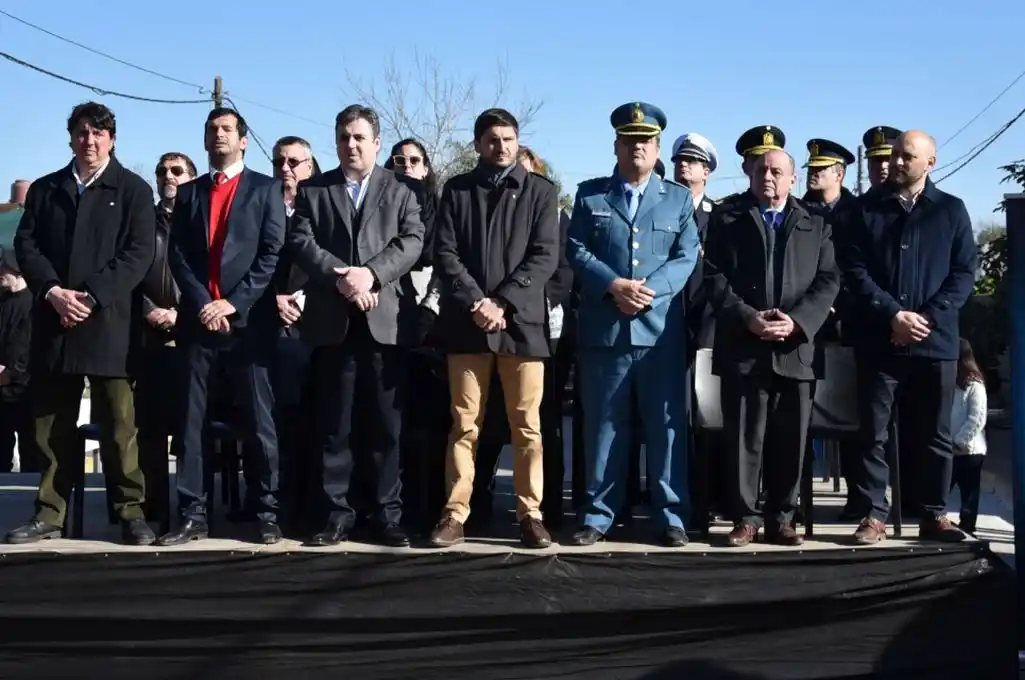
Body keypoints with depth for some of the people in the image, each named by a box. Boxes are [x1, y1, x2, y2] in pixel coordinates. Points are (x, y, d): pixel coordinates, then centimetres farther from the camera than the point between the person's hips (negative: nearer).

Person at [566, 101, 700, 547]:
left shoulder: (679, 198, 12)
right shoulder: (589, 194, 11)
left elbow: (686, 256, 2)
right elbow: (576, 251, 2)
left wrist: (649, 290, -14)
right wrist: (614, 286, -14)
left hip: (662, 329, 0)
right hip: (604, 328, 0)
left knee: (666, 425, 2)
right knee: (603, 424, 4)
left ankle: (669, 516, 10)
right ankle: (597, 514, 12)